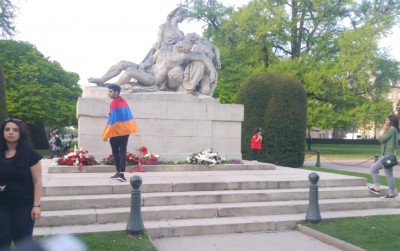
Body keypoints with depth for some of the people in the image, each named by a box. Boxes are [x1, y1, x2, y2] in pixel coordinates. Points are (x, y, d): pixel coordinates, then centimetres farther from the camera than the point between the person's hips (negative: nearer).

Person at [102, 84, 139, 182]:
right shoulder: (124, 101, 12)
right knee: (122, 151, 2)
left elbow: (112, 120, -18)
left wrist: (105, 135, -13)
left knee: (115, 151, 8)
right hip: (126, 130, 7)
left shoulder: (114, 103, -14)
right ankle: (121, 173, -5)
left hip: (116, 131, -7)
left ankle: (118, 172, 11)